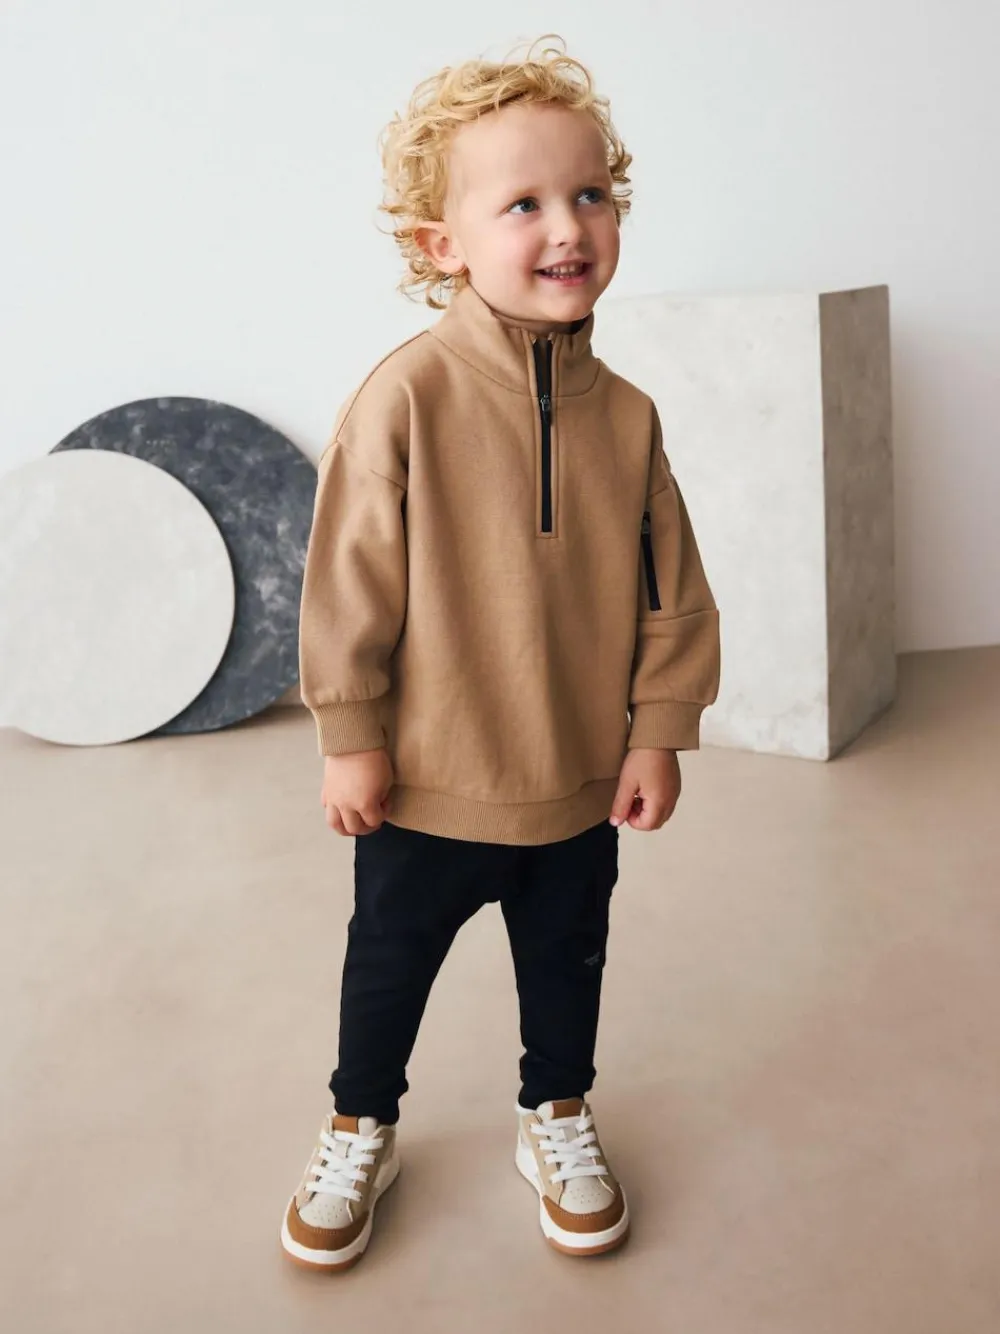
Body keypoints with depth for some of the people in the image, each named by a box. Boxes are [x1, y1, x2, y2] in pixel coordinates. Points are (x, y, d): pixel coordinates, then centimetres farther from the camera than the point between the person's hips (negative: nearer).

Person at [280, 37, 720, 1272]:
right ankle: (360, 1129, 43)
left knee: (567, 964, 22)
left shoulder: (623, 414, -6)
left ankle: (557, 1117, 47)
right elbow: (349, 576, -14)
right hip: (427, 777, -3)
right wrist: (349, 733, -10)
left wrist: (658, 731, 1)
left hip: (582, 780, 3)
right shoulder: (408, 394, -18)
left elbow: (670, 592, 1)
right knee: (388, 964, 18)